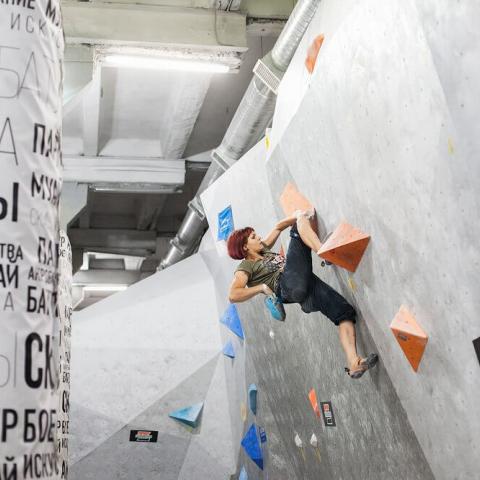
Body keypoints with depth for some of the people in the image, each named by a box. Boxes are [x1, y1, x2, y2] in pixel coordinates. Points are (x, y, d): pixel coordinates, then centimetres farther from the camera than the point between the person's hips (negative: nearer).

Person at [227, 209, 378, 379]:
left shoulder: (263, 250, 30)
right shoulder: (245, 267, 6)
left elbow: (278, 227, 37)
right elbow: (233, 295, -10)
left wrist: (297, 216, 21)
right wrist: (262, 287, -8)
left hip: (306, 283, 8)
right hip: (289, 284, -8)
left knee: (345, 310, -10)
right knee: (297, 230, -7)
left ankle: (354, 364, -19)